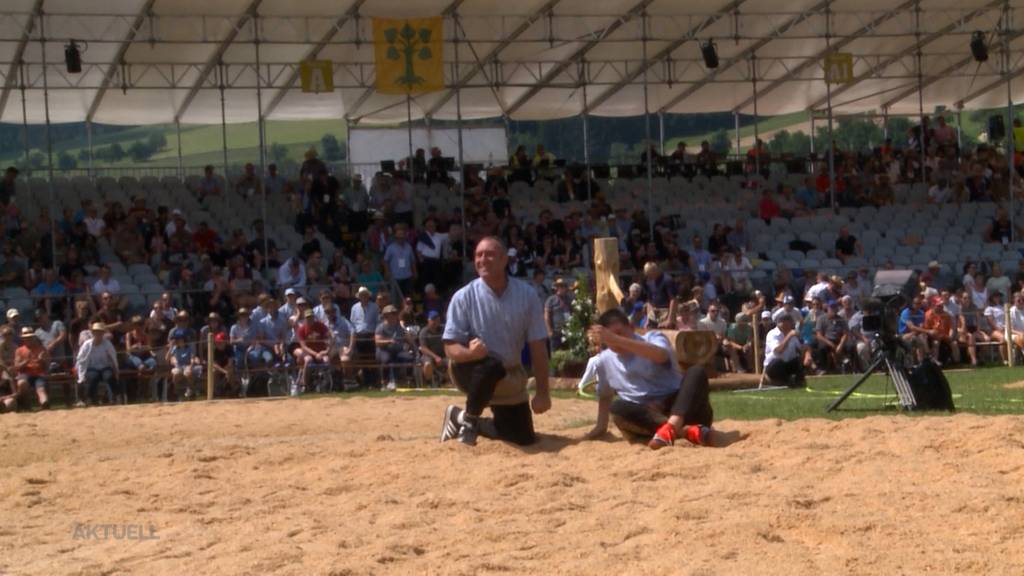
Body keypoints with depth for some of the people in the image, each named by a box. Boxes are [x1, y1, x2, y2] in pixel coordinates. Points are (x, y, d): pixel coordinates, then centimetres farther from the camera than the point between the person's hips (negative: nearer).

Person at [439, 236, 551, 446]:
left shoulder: (526, 295, -9)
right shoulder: (464, 297, -14)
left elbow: (538, 346, -6)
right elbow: (450, 348, -16)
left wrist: (542, 392, -9)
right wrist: (469, 352, -40)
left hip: (511, 377, 4)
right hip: (470, 371, -4)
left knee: (524, 438, 4)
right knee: (490, 365, -39)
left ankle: (460, 418, 25)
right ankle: (469, 420, -14)